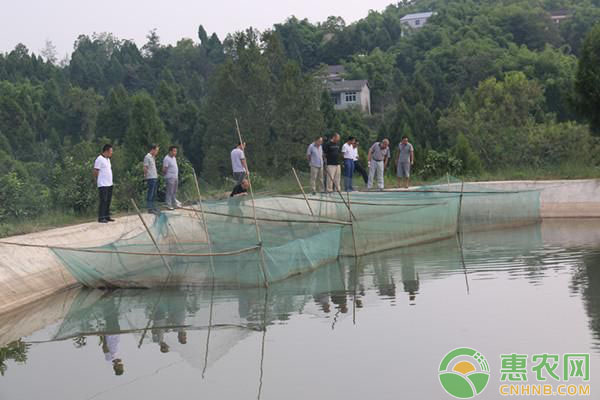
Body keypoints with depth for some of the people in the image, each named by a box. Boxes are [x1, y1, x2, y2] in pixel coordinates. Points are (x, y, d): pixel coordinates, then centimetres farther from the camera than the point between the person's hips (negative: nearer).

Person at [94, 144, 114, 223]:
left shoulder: (108, 159, 17)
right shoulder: (99, 159, -12)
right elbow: (96, 172, -12)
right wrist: (99, 181, -3)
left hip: (109, 184, 9)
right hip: (103, 184, -9)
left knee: (108, 201, 10)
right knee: (103, 201, -8)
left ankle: (107, 216, 17)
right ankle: (101, 218, -5)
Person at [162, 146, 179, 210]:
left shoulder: (174, 158, 13)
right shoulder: (167, 159, -16)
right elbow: (164, 169, -17)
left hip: (175, 177, 9)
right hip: (170, 178, -9)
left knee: (174, 192, 16)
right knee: (170, 192, -6)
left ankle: (175, 203, 24)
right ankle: (169, 205, -3)